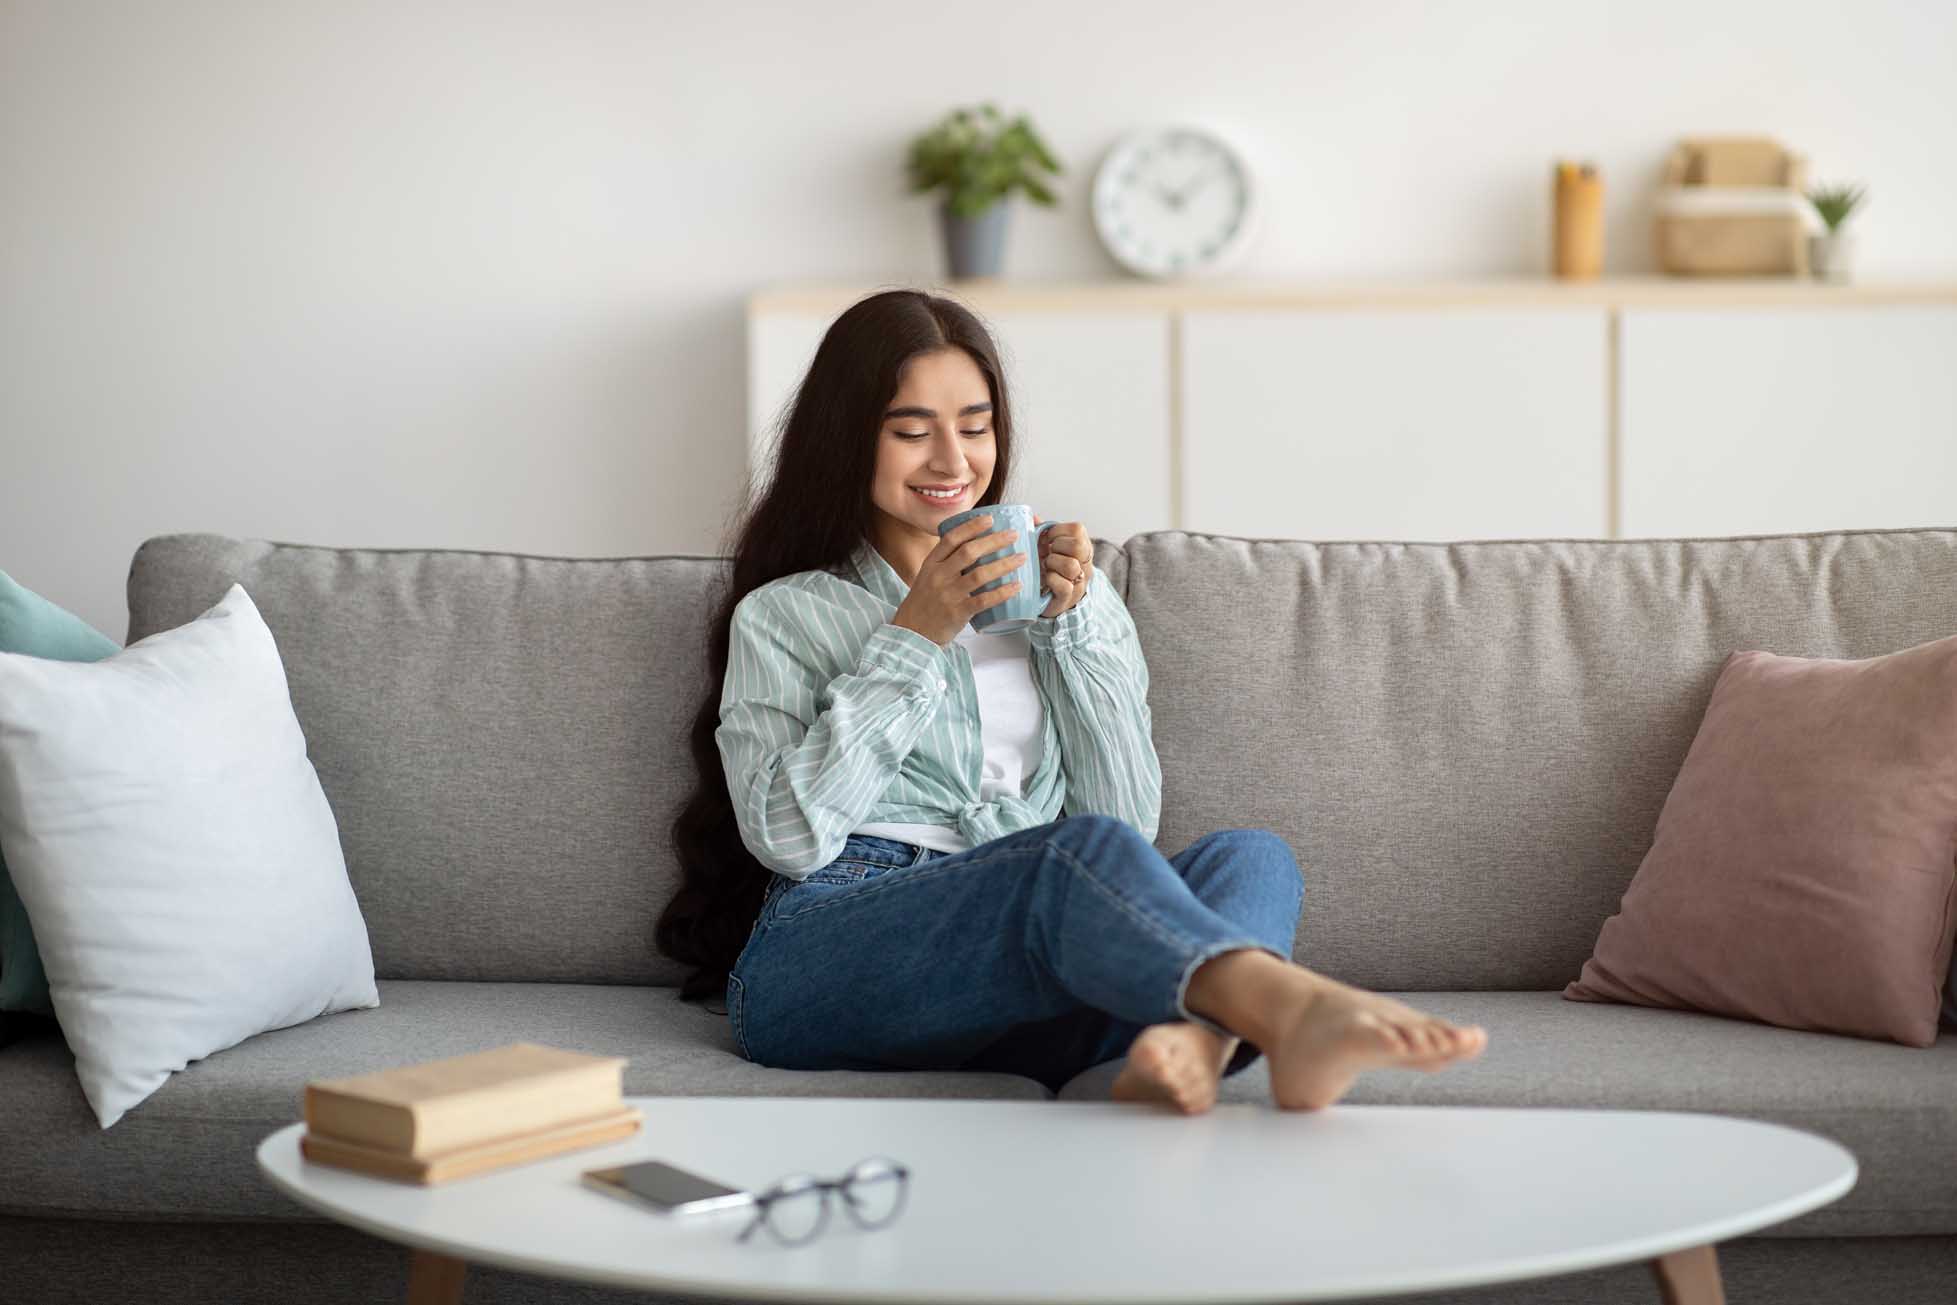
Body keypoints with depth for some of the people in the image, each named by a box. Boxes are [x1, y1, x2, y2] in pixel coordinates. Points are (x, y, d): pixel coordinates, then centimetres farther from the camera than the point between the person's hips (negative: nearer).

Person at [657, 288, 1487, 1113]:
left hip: (1019, 996, 4)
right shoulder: (785, 615, 18)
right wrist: (915, 636, -1)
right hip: (823, 971, -3)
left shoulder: (1066, 595, 27)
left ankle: (1191, 1045, -57)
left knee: (1252, 855, -25)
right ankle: (1301, 1010, -61)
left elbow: (1132, 821, 14)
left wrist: (1073, 623, 5)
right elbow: (784, 834, -1)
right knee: (1089, 854, -33)